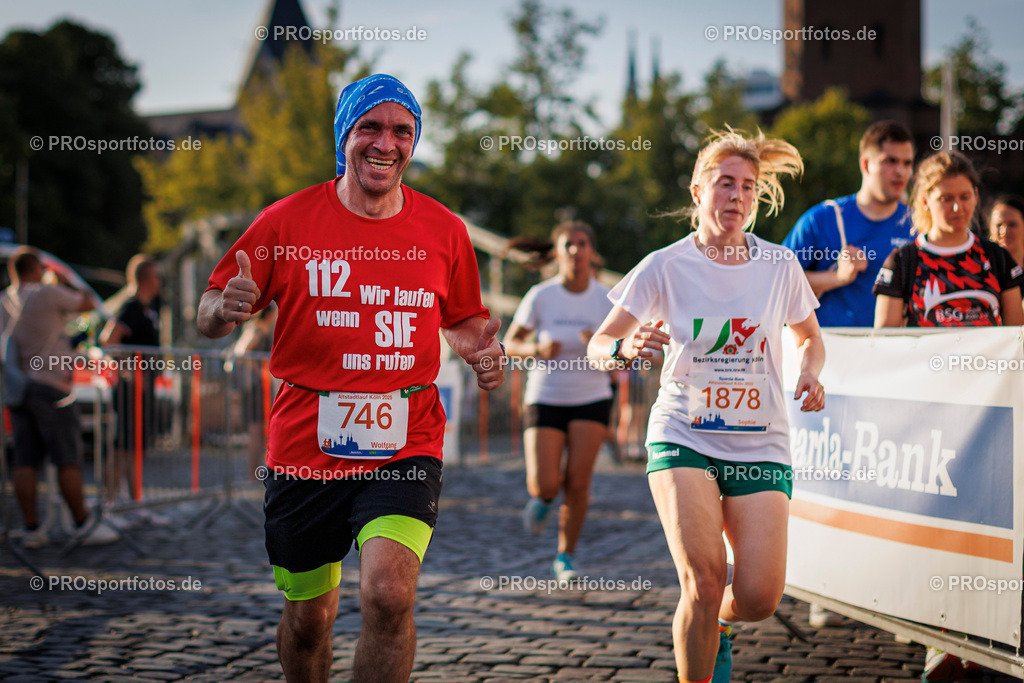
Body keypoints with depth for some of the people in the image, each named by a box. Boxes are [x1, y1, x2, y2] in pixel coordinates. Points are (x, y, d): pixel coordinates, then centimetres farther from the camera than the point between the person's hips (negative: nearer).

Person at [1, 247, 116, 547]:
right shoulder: (48, 294, -8)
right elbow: (88, 304, 4)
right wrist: (65, 283, 20)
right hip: (49, 385, -6)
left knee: (24, 461, 3)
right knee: (68, 460, -2)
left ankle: (31, 528, 3)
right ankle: (84, 525, 1)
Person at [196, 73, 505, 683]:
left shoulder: (444, 231, 4)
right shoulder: (287, 220, -2)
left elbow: (462, 319, 21)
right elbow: (211, 315, 3)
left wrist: (483, 353, -2)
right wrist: (226, 309, -21)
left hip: (405, 444, 0)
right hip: (305, 446, 0)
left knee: (389, 594, -23)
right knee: (307, 618, 12)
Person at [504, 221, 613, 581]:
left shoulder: (606, 299, -3)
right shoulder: (540, 296, -7)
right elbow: (510, 344, 1)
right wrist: (537, 350, -19)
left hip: (591, 400, 1)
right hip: (545, 399, -1)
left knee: (578, 482, -10)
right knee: (544, 485, -12)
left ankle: (564, 559, 10)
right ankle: (544, 497, 28)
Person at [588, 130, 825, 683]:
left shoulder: (779, 266, 2)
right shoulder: (664, 267, -4)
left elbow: (810, 337, 18)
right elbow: (598, 345, 0)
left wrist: (811, 374, -4)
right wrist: (627, 347, -23)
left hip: (761, 445, 2)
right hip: (682, 437, -2)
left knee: (758, 598, -10)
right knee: (704, 580, -21)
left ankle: (715, 625, 28)